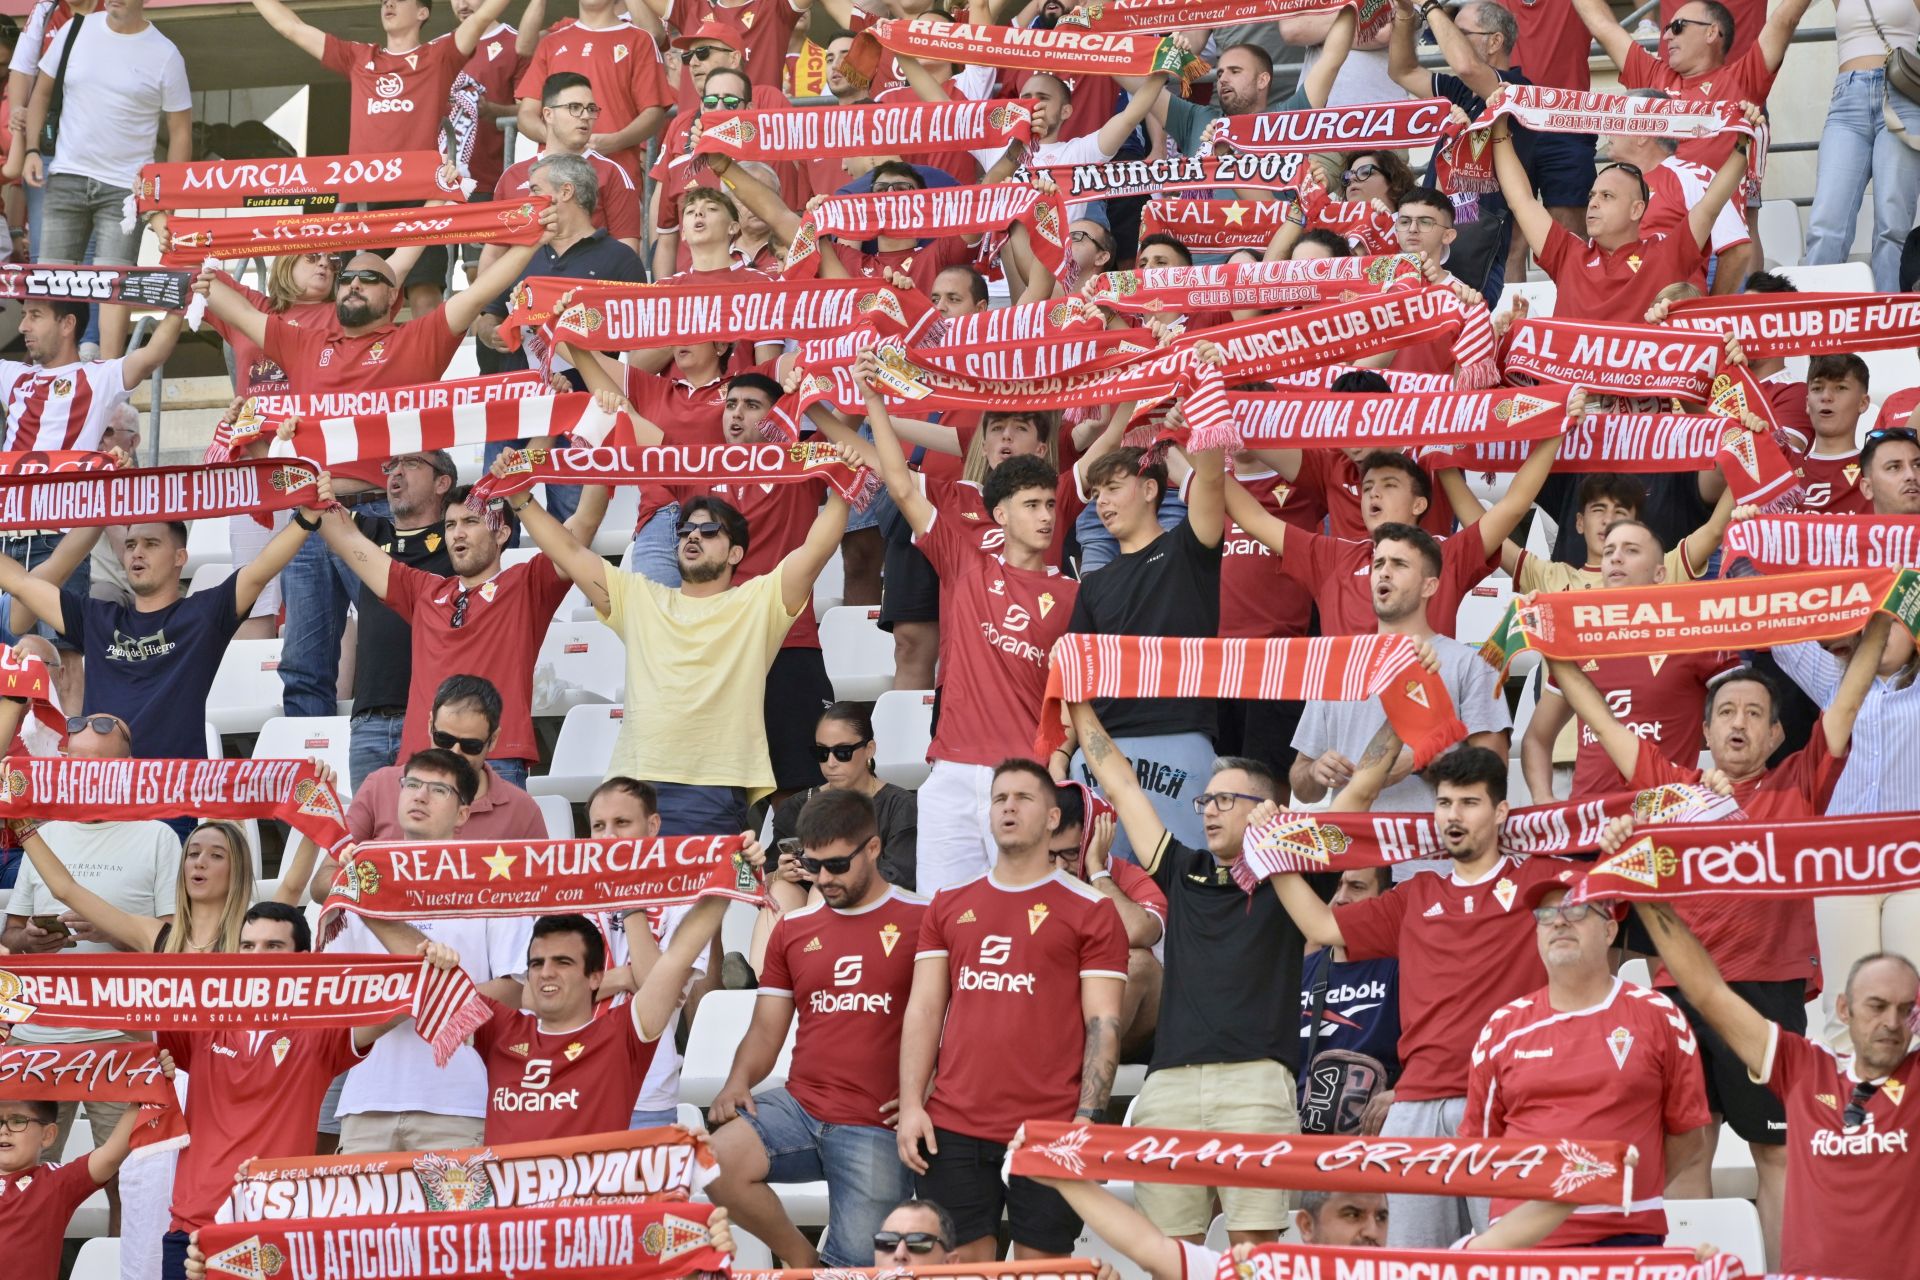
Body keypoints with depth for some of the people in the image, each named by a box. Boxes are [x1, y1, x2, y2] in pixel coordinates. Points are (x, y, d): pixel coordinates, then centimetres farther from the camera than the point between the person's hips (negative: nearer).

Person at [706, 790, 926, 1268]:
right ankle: (803, 1260, -1)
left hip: (876, 1128, -4)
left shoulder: (920, 920, -1)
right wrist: (737, 1083, -3)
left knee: (855, 1270, -8)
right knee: (716, 1161, -24)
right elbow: (767, 1029, 17)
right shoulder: (794, 928, 15)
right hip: (800, 1107, 4)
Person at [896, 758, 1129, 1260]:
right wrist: (911, 1105, 2)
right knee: (960, 1265, 3)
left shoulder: (1090, 910, 2)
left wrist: (1087, 1121, -11)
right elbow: (923, 1010, 12)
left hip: (1048, 1133, -3)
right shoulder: (949, 905, 15)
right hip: (951, 1128, 3)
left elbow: (1104, 1024, -2)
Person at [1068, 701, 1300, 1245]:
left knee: (1253, 1245, -9)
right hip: (1169, 1083, 4)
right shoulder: (1184, 873, 21)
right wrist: (1080, 707, 28)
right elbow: (1120, 785, 26)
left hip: (1254, 1078, -4)